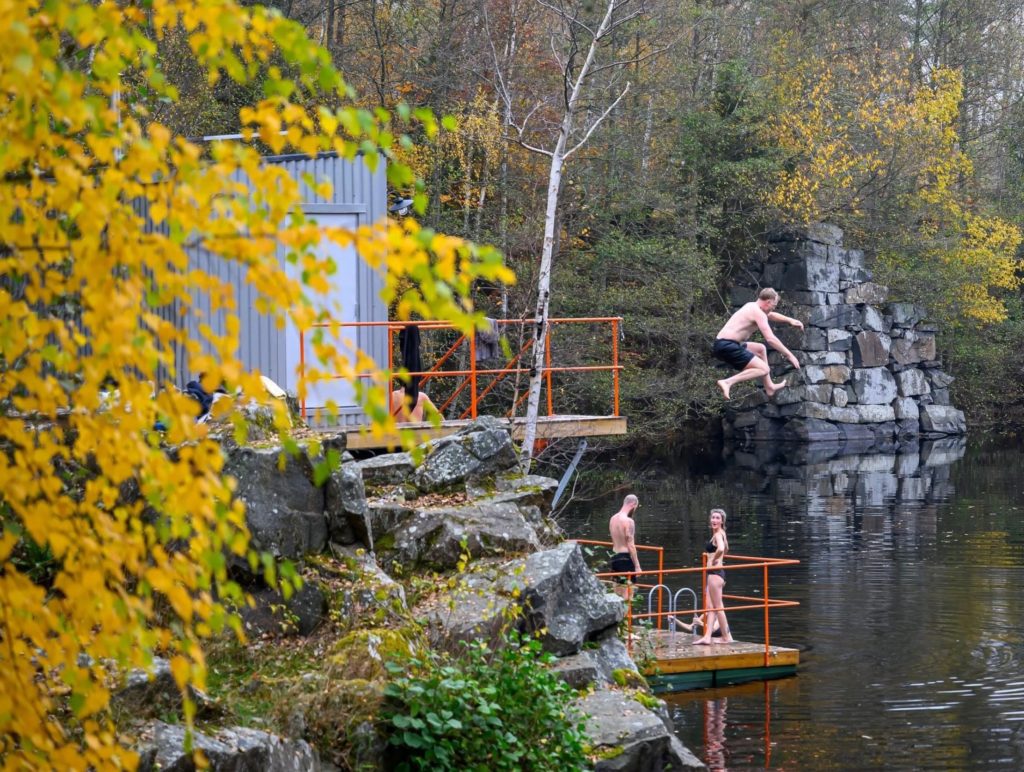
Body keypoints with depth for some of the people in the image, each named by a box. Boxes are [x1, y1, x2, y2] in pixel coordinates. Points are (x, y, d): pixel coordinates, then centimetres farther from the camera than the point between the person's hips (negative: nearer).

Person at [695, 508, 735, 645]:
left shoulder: (718, 534, -14)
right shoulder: (719, 534, 15)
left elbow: (721, 549, -35)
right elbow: (725, 549, 34)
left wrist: (713, 560, -19)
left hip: (715, 573, -10)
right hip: (714, 573, 10)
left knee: (717, 607, -2)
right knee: (710, 607, 8)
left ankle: (726, 637, 5)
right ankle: (707, 636, 6)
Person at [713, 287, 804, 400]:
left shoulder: (751, 306, 18)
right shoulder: (758, 313, -12)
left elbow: (770, 315, 40)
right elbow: (771, 339, -20)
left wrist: (790, 320, 37)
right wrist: (789, 355, -14)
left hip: (722, 344, 11)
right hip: (727, 346, -11)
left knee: (761, 349, 29)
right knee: (764, 369, -15)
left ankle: (769, 387, 31)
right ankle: (727, 382, -23)